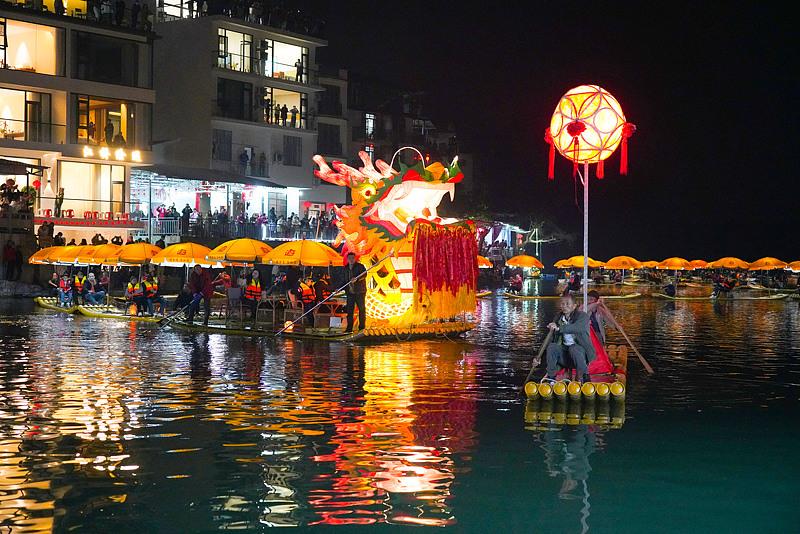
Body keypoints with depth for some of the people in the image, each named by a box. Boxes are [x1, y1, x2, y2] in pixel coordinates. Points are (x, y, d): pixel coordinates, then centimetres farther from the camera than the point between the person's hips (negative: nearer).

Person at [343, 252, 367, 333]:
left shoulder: (360, 266, -3)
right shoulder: (346, 269, 14)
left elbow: (364, 275, -20)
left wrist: (356, 279, -36)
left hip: (360, 292, -4)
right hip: (350, 292, 4)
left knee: (362, 309, 1)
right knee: (349, 310, 2)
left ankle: (362, 327, 8)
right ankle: (349, 328, 7)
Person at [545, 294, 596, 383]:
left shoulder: (583, 316, -8)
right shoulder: (558, 318, 9)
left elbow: (577, 328, -32)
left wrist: (559, 328, -47)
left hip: (581, 350, -4)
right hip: (564, 350, 4)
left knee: (574, 349, -36)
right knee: (551, 347, -23)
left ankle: (585, 377, -22)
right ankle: (551, 377, -17)